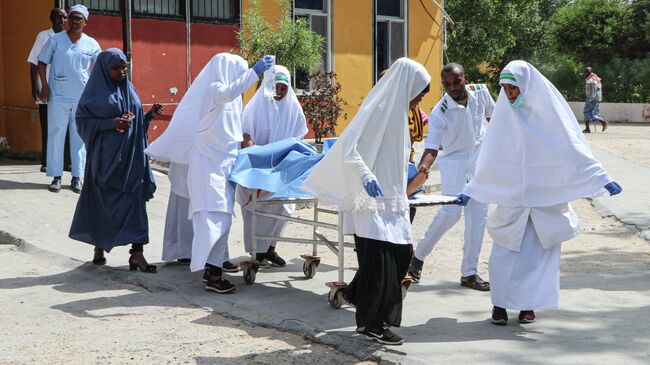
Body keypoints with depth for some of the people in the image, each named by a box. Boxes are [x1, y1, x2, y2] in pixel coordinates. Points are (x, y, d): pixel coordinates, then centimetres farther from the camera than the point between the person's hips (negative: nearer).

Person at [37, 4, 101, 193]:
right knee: (56, 135, -1)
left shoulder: (91, 44, 4)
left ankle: (77, 178, 12)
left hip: (83, 98, 2)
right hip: (58, 97, -1)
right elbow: (42, 62, 4)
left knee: (79, 137, 5)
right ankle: (56, 177, 6)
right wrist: (44, 85, -8)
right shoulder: (55, 40, 0)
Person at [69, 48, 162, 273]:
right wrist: (112, 123, -18)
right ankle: (99, 246, 18)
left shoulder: (129, 89, 12)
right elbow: (82, 121, -8)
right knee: (104, 201, 2)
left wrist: (149, 115, -2)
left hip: (131, 155, 4)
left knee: (134, 200, -1)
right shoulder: (95, 92, -3)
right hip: (105, 155, -4)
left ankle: (137, 252, 0)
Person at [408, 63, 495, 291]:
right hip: (454, 162, -5)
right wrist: (423, 167, -44)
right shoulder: (439, 113, -21)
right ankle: (419, 256, 5)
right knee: (451, 212, -17)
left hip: (480, 159, 5)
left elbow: (494, 116, 11)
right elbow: (432, 147, -25)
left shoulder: (481, 93, -8)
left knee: (478, 216, 3)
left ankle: (469, 273, 11)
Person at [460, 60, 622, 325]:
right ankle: (500, 304, 9)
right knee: (504, 253, -2)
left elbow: (574, 149, -4)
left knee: (539, 253, 3)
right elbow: (490, 160, 8)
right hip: (512, 197, 2)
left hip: (547, 198, -2)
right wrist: (471, 191, 8)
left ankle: (529, 304, 16)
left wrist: (602, 179, -10)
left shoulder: (549, 110, -6)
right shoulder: (505, 114, 2)